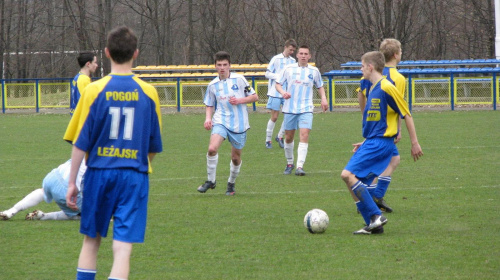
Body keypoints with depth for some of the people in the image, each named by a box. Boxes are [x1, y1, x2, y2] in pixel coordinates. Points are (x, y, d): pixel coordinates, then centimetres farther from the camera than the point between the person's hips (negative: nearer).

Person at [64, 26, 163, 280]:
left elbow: (81, 142, -5)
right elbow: (154, 146, 7)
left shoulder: (94, 90, -5)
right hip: (134, 177, 0)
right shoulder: (148, 93, -1)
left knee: (91, 240, 17)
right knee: (123, 247, -4)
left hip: (99, 173, 1)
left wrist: (72, 182, 3)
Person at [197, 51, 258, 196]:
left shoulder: (239, 79, 0)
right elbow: (209, 105, 18)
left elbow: (255, 97, 4)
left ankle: (231, 184, 31)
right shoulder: (213, 85, 7)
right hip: (220, 121, 1)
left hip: (239, 124, -1)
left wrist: (240, 100, -13)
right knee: (212, 148, -23)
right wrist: (208, 118, -1)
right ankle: (210, 181, -8)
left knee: (236, 157, 7)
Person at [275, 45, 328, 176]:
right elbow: (278, 84, 6)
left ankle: (300, 166, -21)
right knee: (289, 137, 7)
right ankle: (289, 163, 28)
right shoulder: (289, 69, 3)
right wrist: (283, 92, -15)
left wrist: (323, 98, 4)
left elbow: (320, 86, 21)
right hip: (290, 108, 1)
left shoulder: (314, 71, 6)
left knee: (304, 135, -17)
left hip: (306, 109, -1)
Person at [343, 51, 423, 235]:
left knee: (349, 175, -19)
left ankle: (375, 216, -18)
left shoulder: (386, 88, -12)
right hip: (372, 143, 10)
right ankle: (374, 225, 7)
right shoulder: (373, 88, 17)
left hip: (380, 143, -10)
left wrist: (415, 143, -9)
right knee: (355, 182, 4)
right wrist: (364, 143, 22)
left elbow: (406, 115, -10)